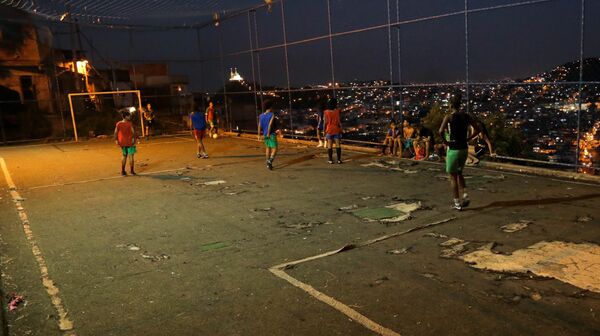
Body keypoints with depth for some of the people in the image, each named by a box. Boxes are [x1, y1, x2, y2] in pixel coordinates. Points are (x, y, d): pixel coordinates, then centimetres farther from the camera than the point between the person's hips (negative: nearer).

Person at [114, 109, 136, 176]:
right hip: (130, 142, -5)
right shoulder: (130, 124, -13)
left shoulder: (118, 124, -2)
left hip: (122, 143, 5)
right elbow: (133, 132, -16)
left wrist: (116, 140, 9)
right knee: (131, 156, 5)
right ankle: (132, 171, 8)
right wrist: (134, 140, -4)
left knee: (124, 156, 16)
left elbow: (115, 133, -1)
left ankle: (123, 171, 16)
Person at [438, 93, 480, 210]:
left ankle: (457, 203, 10)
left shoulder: (449, 116, -12)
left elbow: (441, 131, -26)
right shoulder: (466, 116, 4)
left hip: (453, 149, -5)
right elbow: (477, 129, 8)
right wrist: (468, 139, 9)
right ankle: (464, 195, 8)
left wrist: (445, 141, -12)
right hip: (464, 148, 5)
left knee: (453, 176, 7)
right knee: (459, 173, 23)